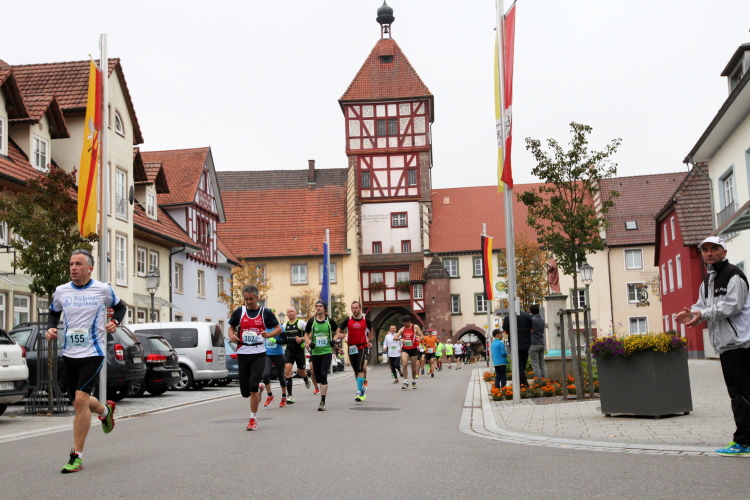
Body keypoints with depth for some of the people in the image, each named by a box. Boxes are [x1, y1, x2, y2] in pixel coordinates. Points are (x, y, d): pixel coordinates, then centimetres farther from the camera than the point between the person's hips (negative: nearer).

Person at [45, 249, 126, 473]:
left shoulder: (103, 290, -3)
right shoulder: (61, 291, 4)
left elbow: (120, 307, 14)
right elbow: (54, 312, 22)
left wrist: (114, 322, -5)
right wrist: (50, 328, 2)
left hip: (93, 353, -4)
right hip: (69, 354, 5)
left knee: (80, 399, -18)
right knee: (79, 403, 13)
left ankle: (77, 456, -10)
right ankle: (106, 410, 49)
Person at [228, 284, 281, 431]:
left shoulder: (265, 313, 1)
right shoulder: (239, 312, 6)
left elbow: (278, 328, 5)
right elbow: (231, 328, 16)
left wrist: (267, 334, -15)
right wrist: (232, 336, -7)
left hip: (259, 354, -3)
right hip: (242, 354, 3)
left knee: (253, 386, -15)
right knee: (245, 391, 3)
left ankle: (253, 419, -1)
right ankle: (259, 389, 39)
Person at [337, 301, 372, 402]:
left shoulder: (366, 320, 1)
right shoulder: (348, 320, 1)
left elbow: (370, 329, 21)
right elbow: (338, 330, 4)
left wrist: (369, 340, 17)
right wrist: (340, 335, -17)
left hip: (363, 347, -3)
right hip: (352, 348, 3)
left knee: (360, 369, -16)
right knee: (356, 370, 12)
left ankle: (359, 392, -18)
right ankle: (362, 388, 31)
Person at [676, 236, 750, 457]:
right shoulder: (707, 281, 20)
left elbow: (732, 305, -18)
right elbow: (702, 306, 15)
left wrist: (703, 313, -21)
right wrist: (692, 313, -8)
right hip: (724, 344, 9)